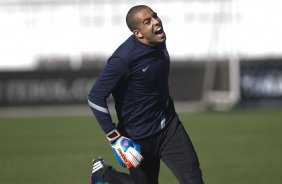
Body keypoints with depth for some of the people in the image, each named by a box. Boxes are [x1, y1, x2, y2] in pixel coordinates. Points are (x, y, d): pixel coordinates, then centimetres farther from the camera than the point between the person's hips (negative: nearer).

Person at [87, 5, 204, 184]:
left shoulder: (158, 43, -3)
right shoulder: (124, 59, -26)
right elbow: (95, 97, -23)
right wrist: (114, 137, -23)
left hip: (169, 125, 6)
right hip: (139, 136, -6)